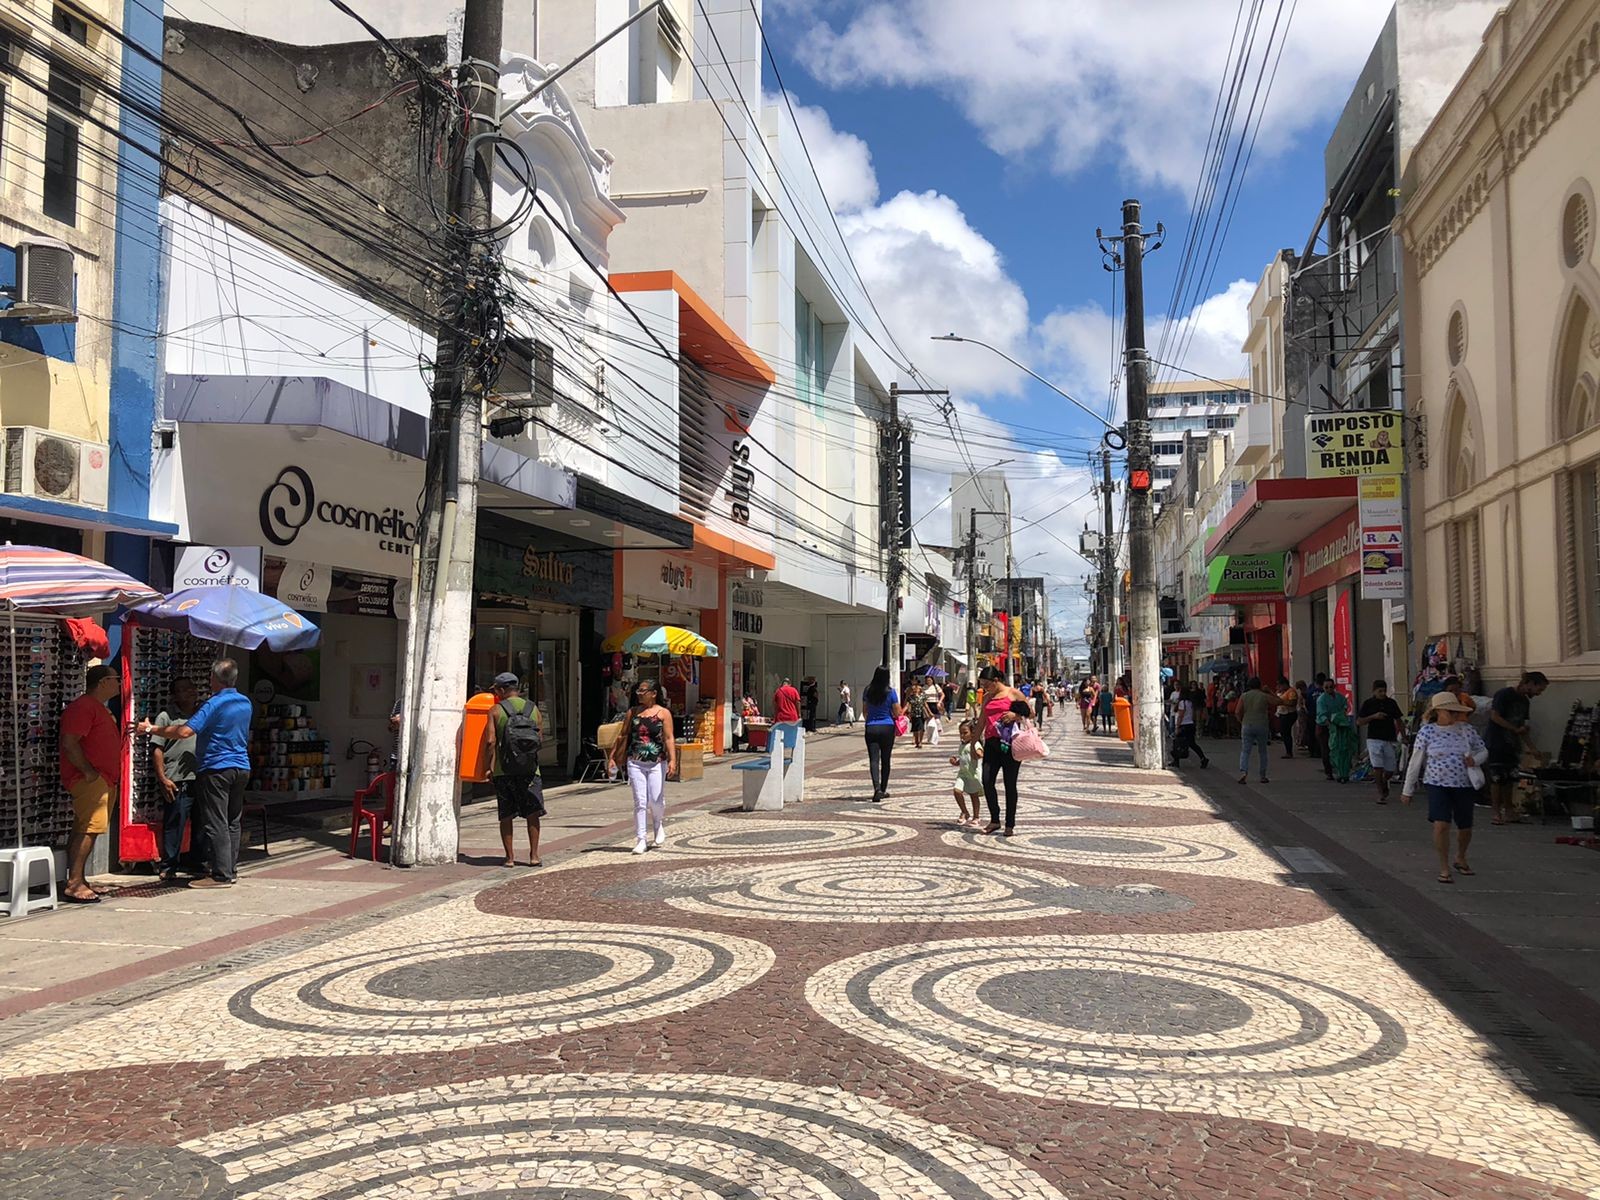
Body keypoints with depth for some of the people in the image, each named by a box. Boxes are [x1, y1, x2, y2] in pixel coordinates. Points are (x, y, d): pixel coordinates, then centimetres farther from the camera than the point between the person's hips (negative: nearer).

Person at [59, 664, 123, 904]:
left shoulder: (100, 708, 23)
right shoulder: (83, 707, -11)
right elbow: (69, 743, -20)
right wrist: (88, 771, -19)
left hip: (104, 781, 11)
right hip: (89, 781, -11)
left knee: (86, 830, 9)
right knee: (89, 828, -15)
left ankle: (79, 882, 12)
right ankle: (74, 885, -17)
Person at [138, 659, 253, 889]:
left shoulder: (214, 704, -14)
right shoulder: (246, 703, 10)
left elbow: (185, 731, -22)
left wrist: (151, 729, -11)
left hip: (217, 769, -7)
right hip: (241, 768, 8)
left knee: (216, 823, -4)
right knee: (233, 822, 13)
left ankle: (221, 875, -5)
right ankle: (231, 870, 17)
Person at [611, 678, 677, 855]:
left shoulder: (663, 713, -1)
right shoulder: (632, 712, 8)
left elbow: (669, 738, -7)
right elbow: (624, 736, 13)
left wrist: (672, 760, -17)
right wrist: (614, 757, 13)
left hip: (657, 763, -2)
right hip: (635, 763, 2)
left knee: (656, 800, -2)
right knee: (640, 802, -1)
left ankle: (659, 825, 31)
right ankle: (641, 839, 5)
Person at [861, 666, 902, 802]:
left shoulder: (867, 691, 0)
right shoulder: (891, 692, -8)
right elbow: (897, 713, -5)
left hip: (871, 728, 1)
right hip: (887, 728, -1)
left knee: (873, 760, -4)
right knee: (885, 760, 13)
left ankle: (877, 788, -23)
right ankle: (883, 790, 21)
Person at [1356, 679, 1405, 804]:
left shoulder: (1391, 702, 7)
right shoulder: (1368, 703, -1)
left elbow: (1398, 719, 17)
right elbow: (1359, 722, -2)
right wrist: (1373, 716, -15)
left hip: (1390, 740, 3)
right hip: (1374, 739, -3)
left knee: (1390, 770, 5)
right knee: (1378, 767, -12)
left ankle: (1384, 783, 38)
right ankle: (1381, 794, -1)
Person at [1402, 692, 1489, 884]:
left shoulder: (1466, 729, 2)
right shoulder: (1426, 732, -5)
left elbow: (1483, 751, 15)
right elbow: (1415, 762, -1)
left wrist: (1475, 759, -10)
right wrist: (1407, 790, 1)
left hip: (1464, 785, 3)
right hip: (1438, 784, -3)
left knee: (1465, 827, 11)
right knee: (1441, 825, -17)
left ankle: (1461, 858, 40)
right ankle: (1444, 868, -3)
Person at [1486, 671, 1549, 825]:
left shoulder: (1524, 701, 12)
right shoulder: (1504, 695, -12)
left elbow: (1522, 725, 15)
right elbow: (1495, 716, -18)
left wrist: (1530, 746, 9)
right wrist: (1516, 729, -17)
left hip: (1512, 745, 7)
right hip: (1497, 744, -7)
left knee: (1510, 778, 7)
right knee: (1497, 777, -4)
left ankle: (1508, 809, 14)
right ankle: (1495, 811, 3)